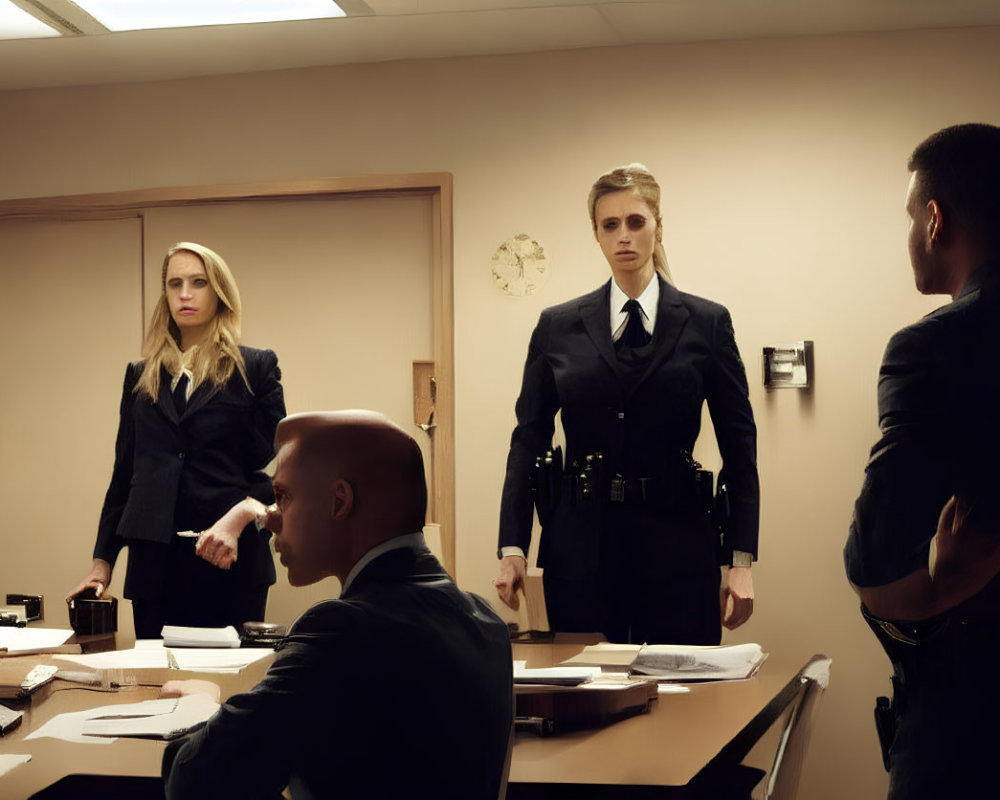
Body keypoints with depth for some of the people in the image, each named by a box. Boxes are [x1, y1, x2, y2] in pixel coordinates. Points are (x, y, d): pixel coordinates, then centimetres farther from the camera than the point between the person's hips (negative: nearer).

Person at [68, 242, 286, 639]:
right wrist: (102, 561, 11)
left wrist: (239, 517, -18)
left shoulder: (255, 368, 5)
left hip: (230, 561, -3)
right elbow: (124, 473, 17)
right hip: (154, 562, 3)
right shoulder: (141, 376, 15)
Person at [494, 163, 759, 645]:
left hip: (677, 550, -1)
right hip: (580, 550, 1)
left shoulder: (706, 324, 5)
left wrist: (740, 560, -2)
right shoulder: (557, 328, 8)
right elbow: (529, 440, 7)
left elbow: (739, 446, 4)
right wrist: (512, 549, -2)